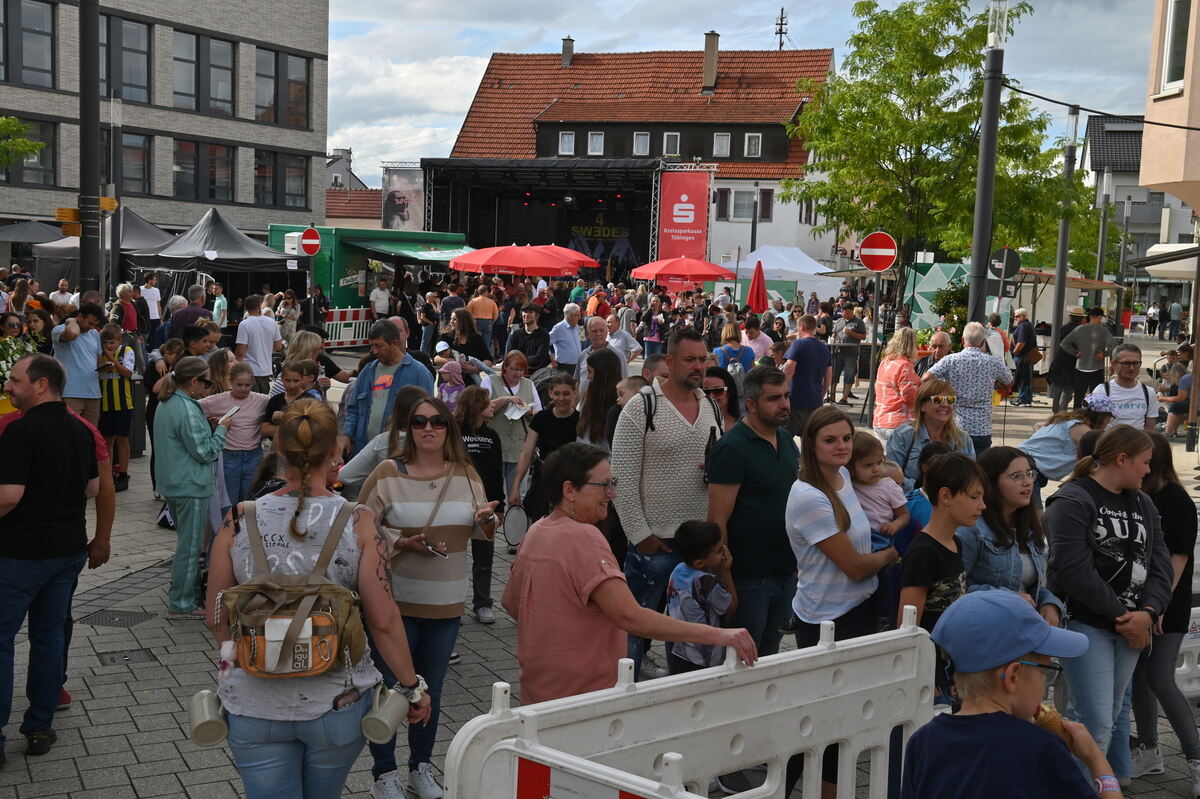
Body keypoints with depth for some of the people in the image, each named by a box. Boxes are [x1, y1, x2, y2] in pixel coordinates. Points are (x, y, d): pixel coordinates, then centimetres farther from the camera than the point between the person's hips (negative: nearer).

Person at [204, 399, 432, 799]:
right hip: (338, 704, 0)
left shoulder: (240, 520, -7)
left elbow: (217, 620, 2)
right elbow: (384, 621, -11)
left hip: (255, 703, 0)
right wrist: (412, 686, 4)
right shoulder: (359, 523, -12)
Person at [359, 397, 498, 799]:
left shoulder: (467, 475, 4)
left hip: (446, 604, 4)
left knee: (431, 692, 17)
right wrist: (403, 544, -20)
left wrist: (487, 518, -12)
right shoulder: (387, 473, -8)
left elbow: (482, 532, 11)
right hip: (395, 601, -3)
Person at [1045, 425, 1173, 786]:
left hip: (1132, 627, 7)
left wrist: (1148, 613, -10)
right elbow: (1074, 570, -19)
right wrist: (1121, 616, -14)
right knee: (1096, 726, -9)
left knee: (1111, 717, 15)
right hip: (1086, 624, -7)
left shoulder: (1143, 505, 14)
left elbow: (1160, 564, 8)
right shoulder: (1071, 502, -10)